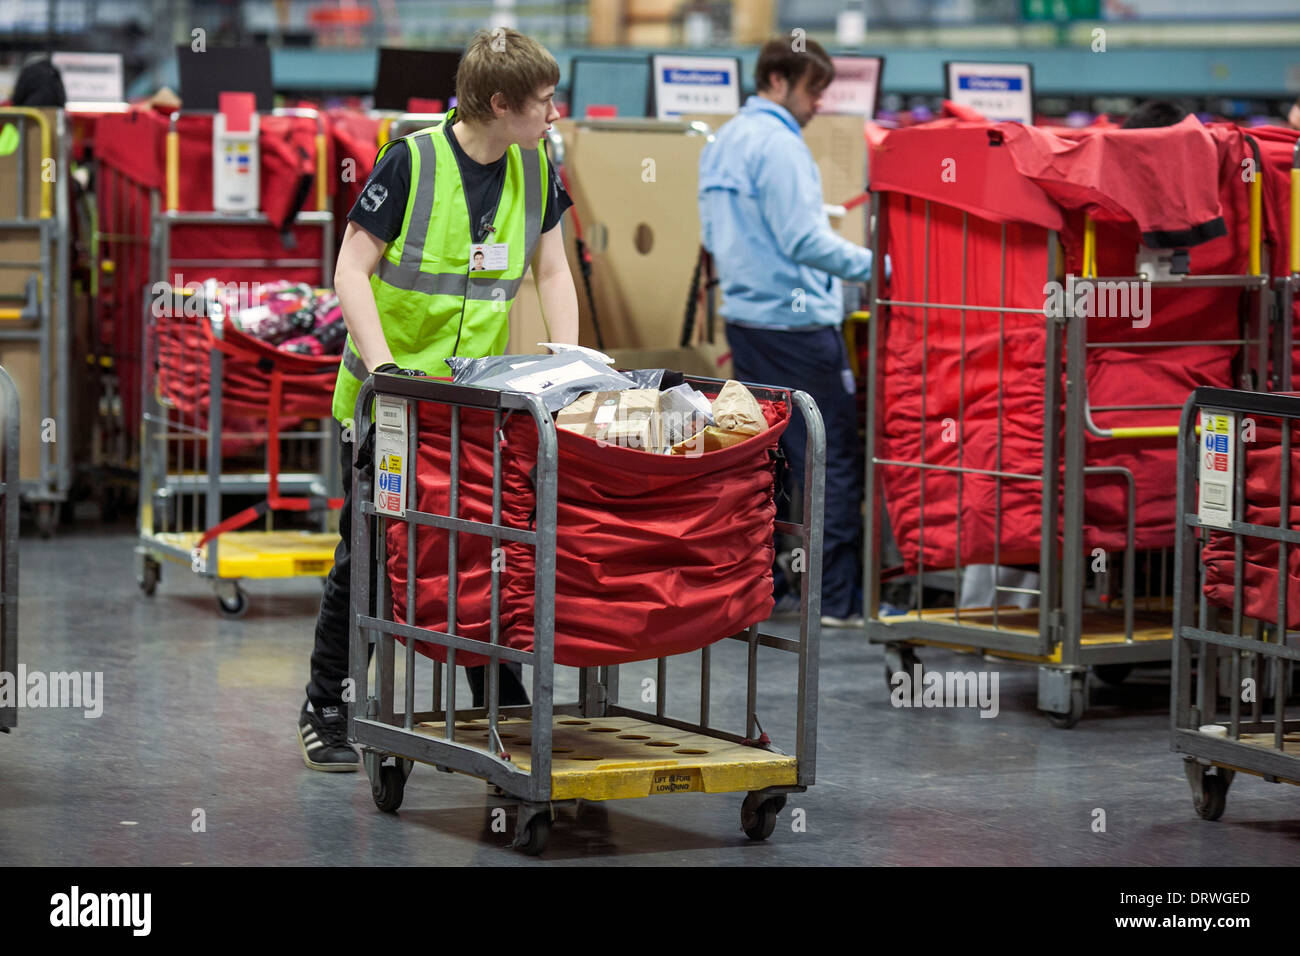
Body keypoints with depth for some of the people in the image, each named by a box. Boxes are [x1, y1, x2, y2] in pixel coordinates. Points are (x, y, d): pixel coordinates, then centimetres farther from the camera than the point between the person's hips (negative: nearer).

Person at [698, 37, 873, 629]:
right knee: (832, 462, -5)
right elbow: (804, 240, -22)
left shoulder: (722, 143, 13)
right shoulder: (777, 144, -16)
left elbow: (713, 237, 21)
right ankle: (841, 598, -5)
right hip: (795, 321, -10)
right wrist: (879, 267, -20)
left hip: (744, 312, 10)